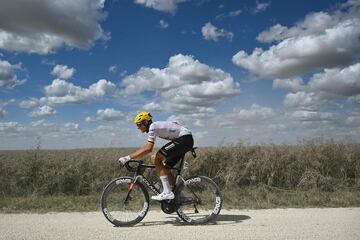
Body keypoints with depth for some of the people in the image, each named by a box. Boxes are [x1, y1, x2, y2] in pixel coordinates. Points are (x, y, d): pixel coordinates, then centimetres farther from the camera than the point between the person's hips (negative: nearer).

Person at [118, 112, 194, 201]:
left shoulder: (153, 127, -15)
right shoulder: (156, 126, 14)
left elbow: (148, 149, -25)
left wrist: (128, 158, -24)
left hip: (185, 139, -10)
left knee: (156, 158, -15)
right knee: (164, 167, 11)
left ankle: (167, 192, -15)